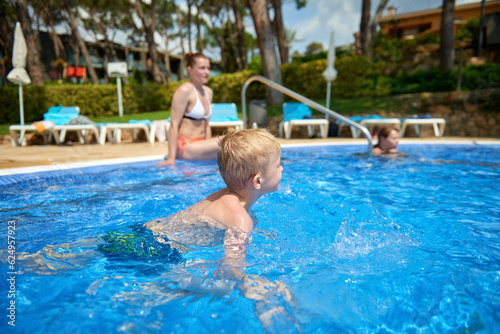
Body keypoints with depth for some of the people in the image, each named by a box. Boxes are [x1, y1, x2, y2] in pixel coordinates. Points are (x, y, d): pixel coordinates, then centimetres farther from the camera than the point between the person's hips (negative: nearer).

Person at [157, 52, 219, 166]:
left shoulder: (208, 92, 15)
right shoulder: (184, 90, -9)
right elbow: (174, 124, -14)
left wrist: (209, 149, 15)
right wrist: (171, 158, -18)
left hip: (200, 145, 8)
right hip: (185, 147, -8)